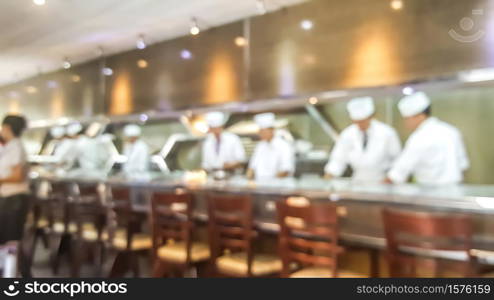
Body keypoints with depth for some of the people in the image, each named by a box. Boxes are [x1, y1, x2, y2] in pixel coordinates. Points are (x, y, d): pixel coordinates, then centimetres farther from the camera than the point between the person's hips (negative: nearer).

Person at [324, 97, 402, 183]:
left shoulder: (386, 133, -7)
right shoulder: (347, 134, -3)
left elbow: (396, 157, 3)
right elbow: (338, 160, -3)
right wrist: (326, 182, -13)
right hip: (359, 182, 2)